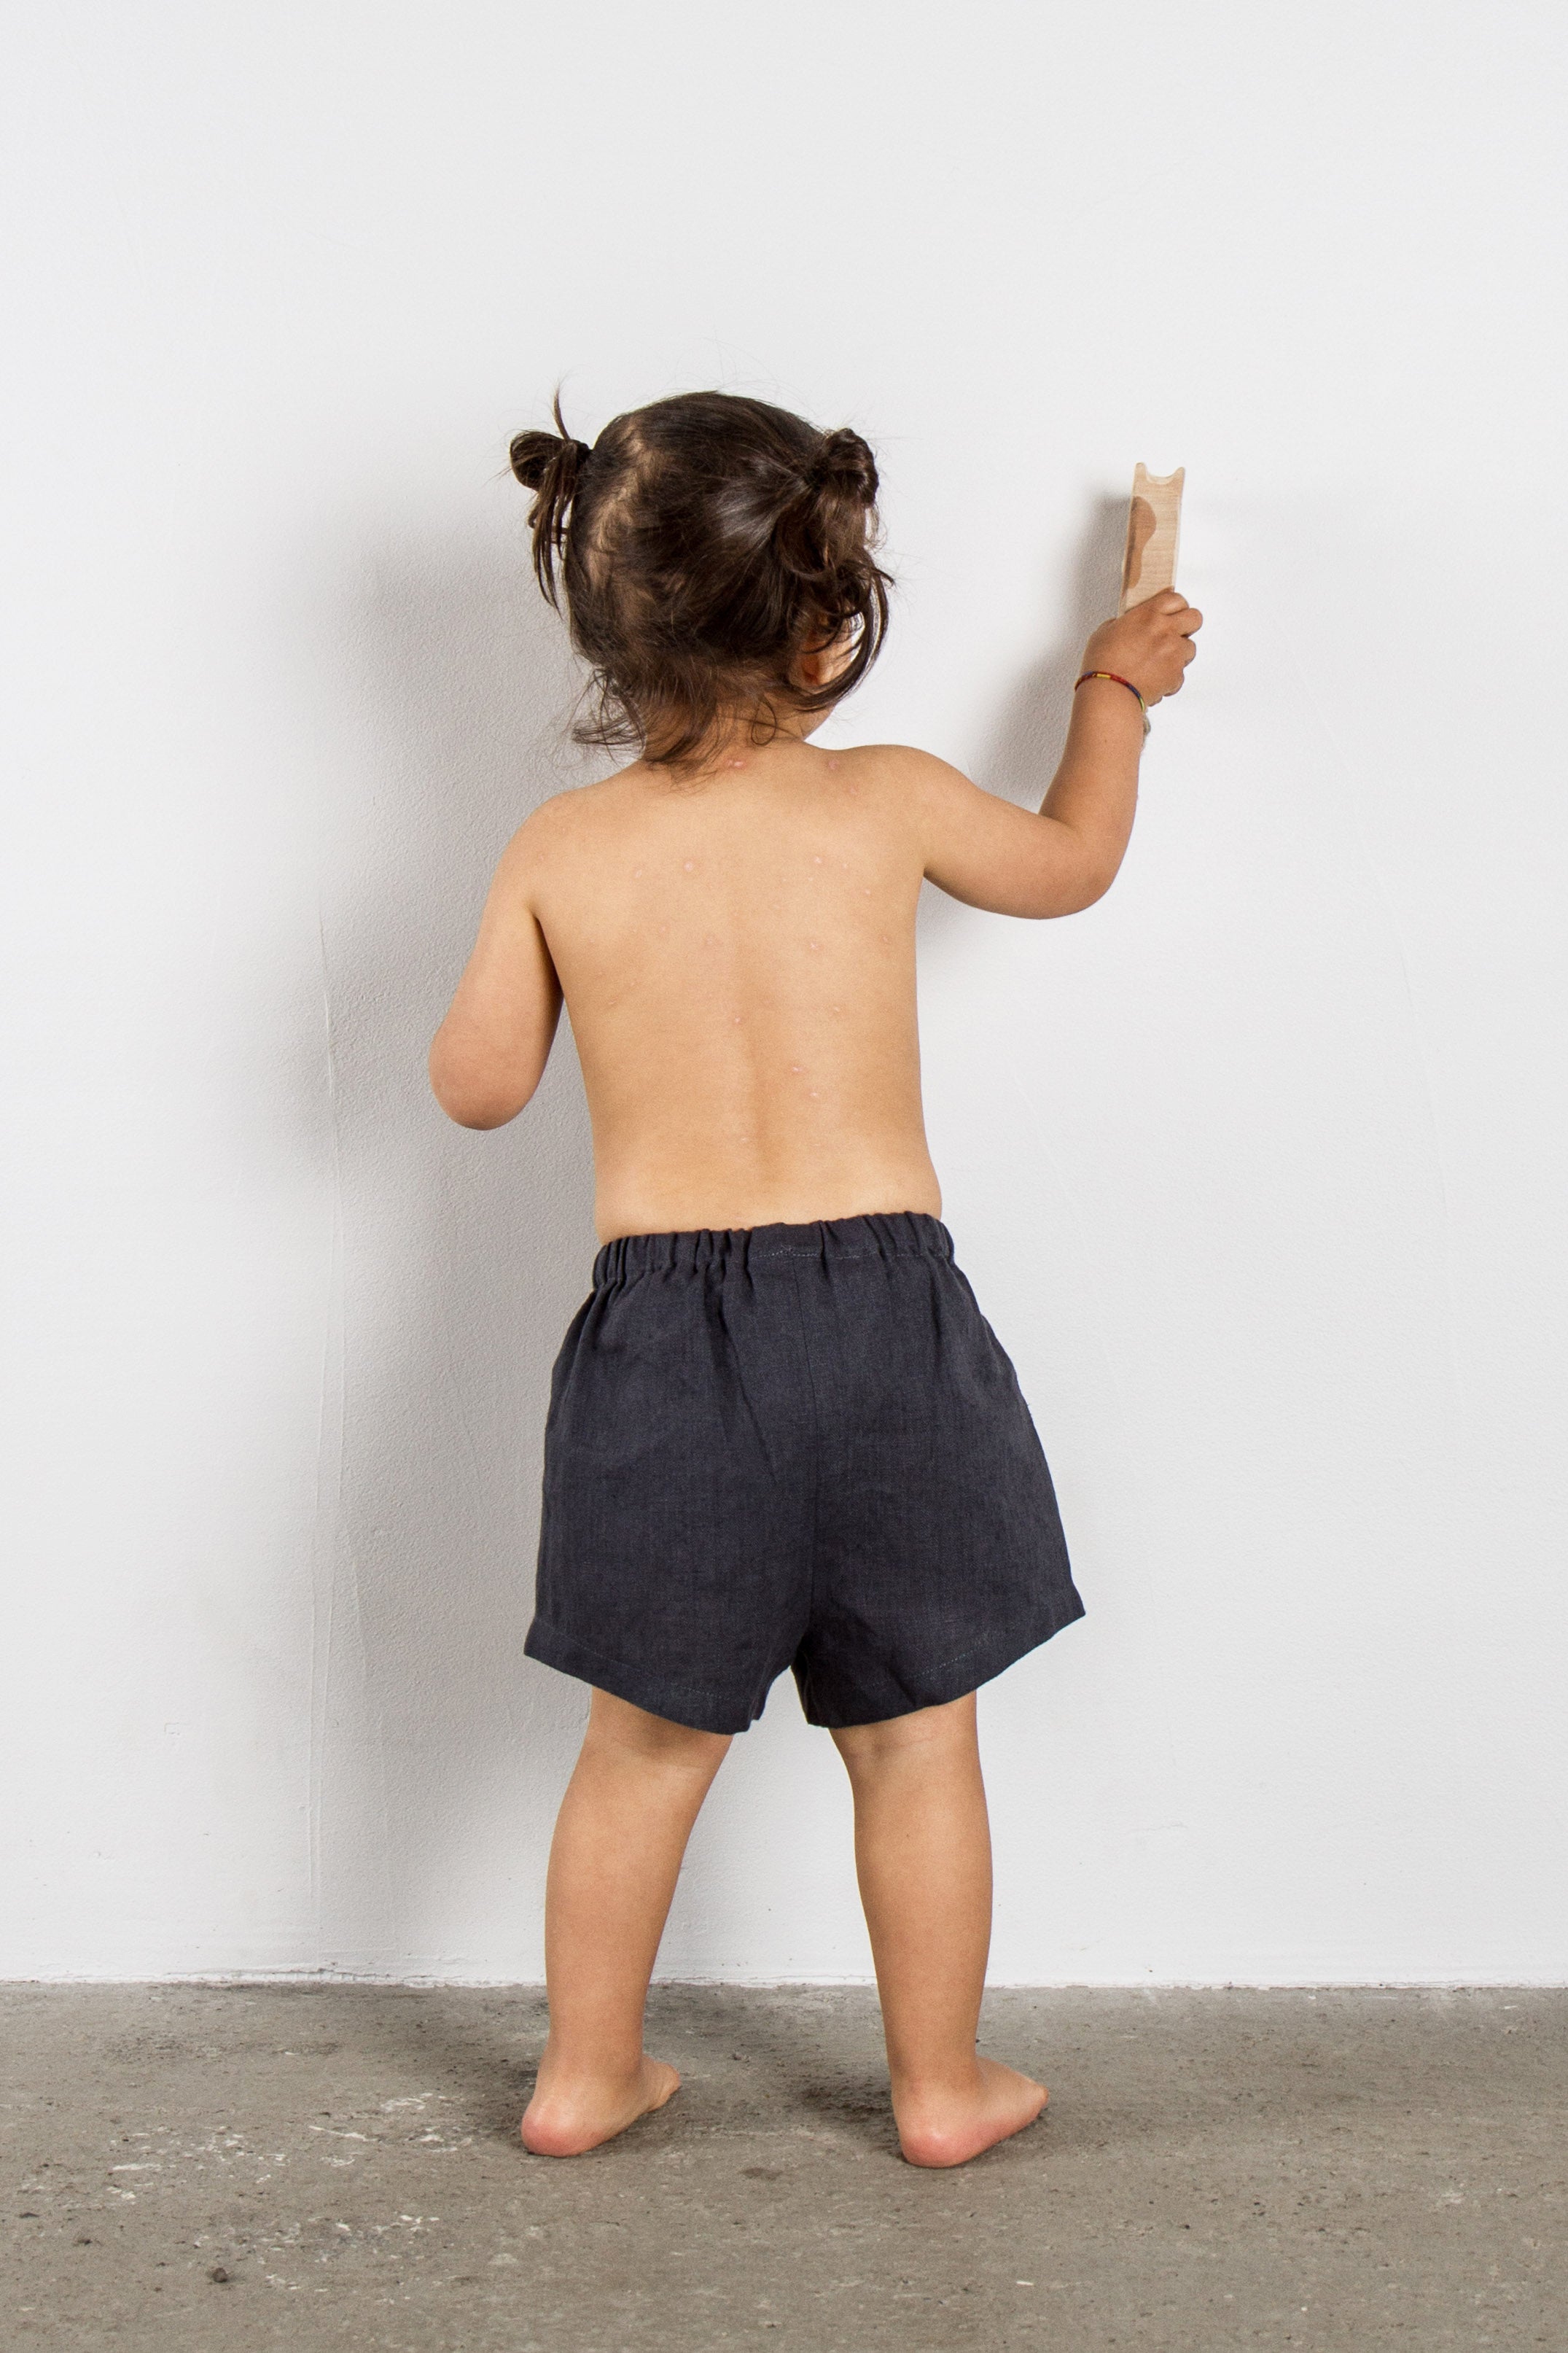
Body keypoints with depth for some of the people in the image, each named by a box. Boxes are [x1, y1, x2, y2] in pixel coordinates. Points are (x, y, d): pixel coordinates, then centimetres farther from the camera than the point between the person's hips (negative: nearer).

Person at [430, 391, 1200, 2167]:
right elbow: (1072, 863, 16)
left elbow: (477, 1087, 5)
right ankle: (942, 2087, 29)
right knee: (914, 1741, 14)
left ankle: (585, 2075, 30)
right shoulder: (888, 801, -4)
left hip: (660, 1330, 1)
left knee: (647, 1743, 17)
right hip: (881, 1312, -1)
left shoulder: (560, 850, -5)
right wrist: (1116, 688, 32)